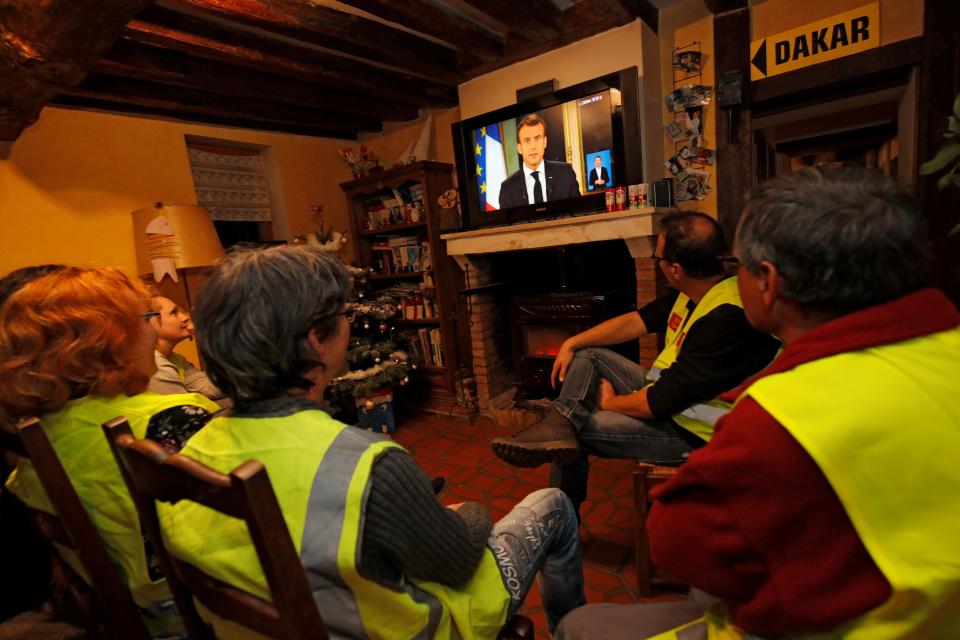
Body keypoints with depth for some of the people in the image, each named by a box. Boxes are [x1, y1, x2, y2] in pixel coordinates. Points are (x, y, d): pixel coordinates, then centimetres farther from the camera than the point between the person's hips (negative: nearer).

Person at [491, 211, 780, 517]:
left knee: (579, 426, -12)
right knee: (586, 356, 3)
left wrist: (610, 403, -9)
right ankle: (558, 425, -15)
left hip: (690, 432, -9)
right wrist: (571, 343, 1)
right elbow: (636, 320, 7)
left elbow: (658, 404, -30)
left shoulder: (727, 319, -32)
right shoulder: (694, 293, -2)